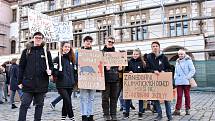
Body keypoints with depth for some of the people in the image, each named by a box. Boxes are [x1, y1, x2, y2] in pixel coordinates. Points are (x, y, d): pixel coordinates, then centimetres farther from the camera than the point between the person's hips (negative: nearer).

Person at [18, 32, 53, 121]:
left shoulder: (46, 52, 8)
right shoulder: (26, 51, 7)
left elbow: (51, 65, 12)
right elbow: (21, 67, 7)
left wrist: (50, 70, -11)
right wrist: (20, 81, 2)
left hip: (42, 84, 1)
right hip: (28, 83, -1)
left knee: (39, 105, 10)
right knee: (24, 104, -1)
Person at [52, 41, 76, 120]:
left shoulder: (71, 58, 12)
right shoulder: (58, 58, -4)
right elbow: (54, 72, -9)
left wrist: (74, 81, 12)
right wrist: (59, 73, -27)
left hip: (70, 84, 5)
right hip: (61, 85, -5)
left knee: (66, 102, 12)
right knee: (68, 101, -11)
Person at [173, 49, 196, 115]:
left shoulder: (188, 61, 0)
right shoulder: (177, 62, 15)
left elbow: (193, 70, -5)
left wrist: (188, 77, -13)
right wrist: (175, 77, 8)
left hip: (186, 82, -3)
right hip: (178, 82, 3)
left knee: (187, 95, 5)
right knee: (179, 96, 0)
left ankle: (187, 109, 15)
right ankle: (177, 110, 0)